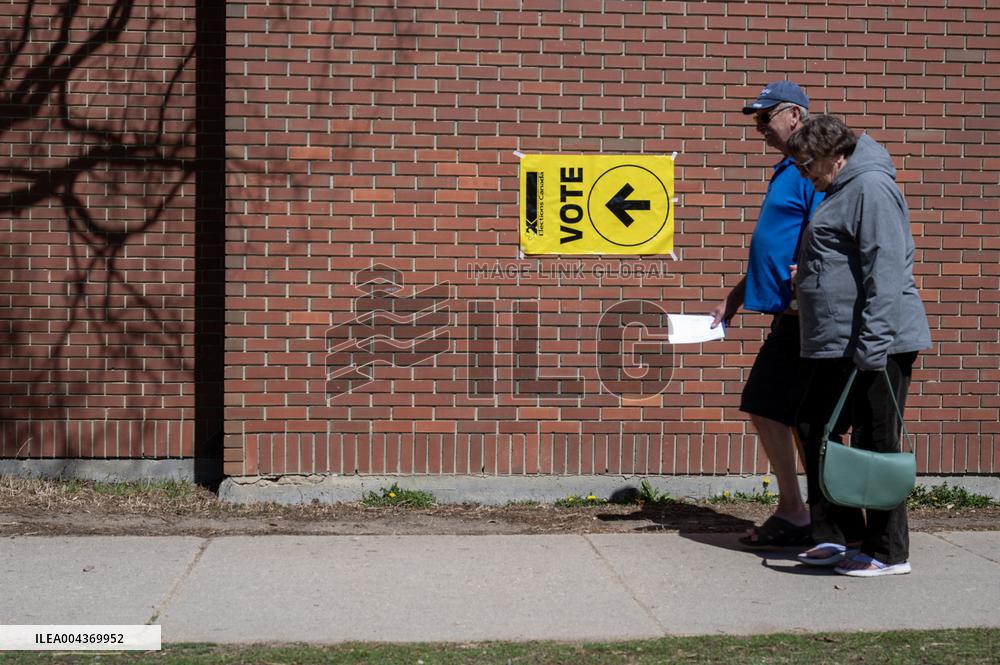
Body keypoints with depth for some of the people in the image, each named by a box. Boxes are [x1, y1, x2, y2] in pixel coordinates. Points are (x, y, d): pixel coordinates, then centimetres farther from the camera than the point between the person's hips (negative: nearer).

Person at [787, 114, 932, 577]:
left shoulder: (871, 187, -13)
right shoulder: (841, 191, 19)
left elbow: (884, 271, -22)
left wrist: (872, 344, -26)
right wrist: (806, 274, 16)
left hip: (872, 346, -11)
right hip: (837, 346, 11)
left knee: (875, 445, -3)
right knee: (815, 430, 14)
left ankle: (888, 552, 7)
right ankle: (838, 535, 22)